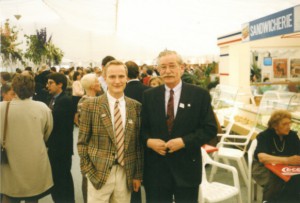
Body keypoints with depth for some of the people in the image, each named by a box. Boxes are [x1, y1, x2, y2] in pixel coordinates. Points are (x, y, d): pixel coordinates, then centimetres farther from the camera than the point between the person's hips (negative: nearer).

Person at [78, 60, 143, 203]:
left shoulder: (136, 106, 3)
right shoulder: (90, 105, -4)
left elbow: (139, 143, 6)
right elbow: (82, 142, 0)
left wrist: (138, 174, 5)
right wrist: (89, 171, -6)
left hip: (126, 174, 2)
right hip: (99, 173, -2)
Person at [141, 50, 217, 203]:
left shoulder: (200, 94, -4)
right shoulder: (149, 95, 3)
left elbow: (210, 129, -6)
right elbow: (142, 127, 7)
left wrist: (184, 141, -18)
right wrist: (148, 141, -14)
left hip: (187, 167, -1)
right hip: (156, 168, 2)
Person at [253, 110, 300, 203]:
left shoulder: (292, 135, -2)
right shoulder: (264, 136, -15)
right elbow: (262, 157, -30)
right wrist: (287, 160, -40)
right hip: (264, 167, -3)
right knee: (274, 181, -33)